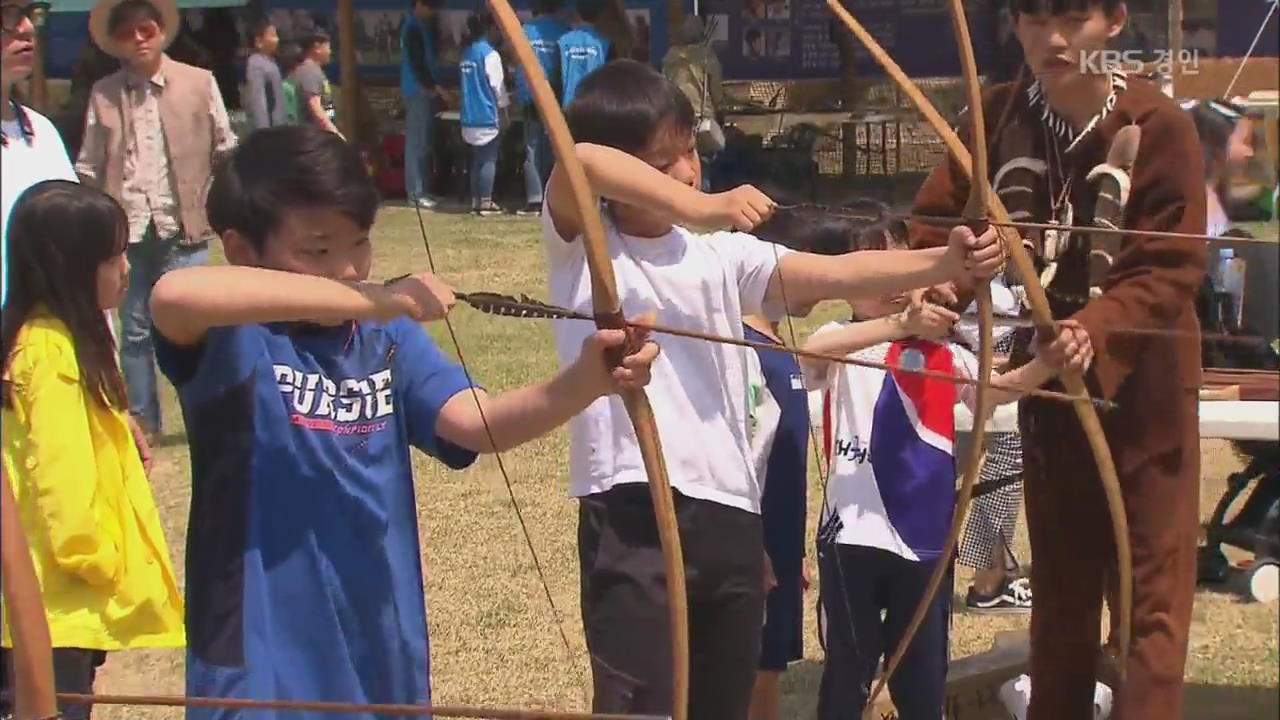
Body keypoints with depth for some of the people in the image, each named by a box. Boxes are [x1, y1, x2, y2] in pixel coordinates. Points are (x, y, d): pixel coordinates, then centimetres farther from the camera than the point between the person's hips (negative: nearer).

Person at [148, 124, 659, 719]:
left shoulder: (389, 337, 4)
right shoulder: (234, 340, -11)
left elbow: (480, 422, -10)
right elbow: (174, 293, -33)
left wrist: (585, 381, -30)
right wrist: (371, 300, -34)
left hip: (383, 658, 5)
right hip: (262, 665, -5)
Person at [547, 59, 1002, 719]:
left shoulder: (722, 254, 11)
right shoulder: (580, 248, 0)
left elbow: (838, 275, -1)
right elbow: (579, 164, -21)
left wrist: (947, 263, -15)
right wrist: (701, 210, -28)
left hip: (730, 515, 5)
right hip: (632, 521, -5)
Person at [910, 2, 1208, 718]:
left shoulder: (1161, 127, -17)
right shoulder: (1000, 119, -5)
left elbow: (1172, 269, -21)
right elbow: (939, 220, -8)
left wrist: (1096, 329, -38)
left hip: (1145, 385, -4)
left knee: (1151, 592, -3)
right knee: (1059, 584, 15)